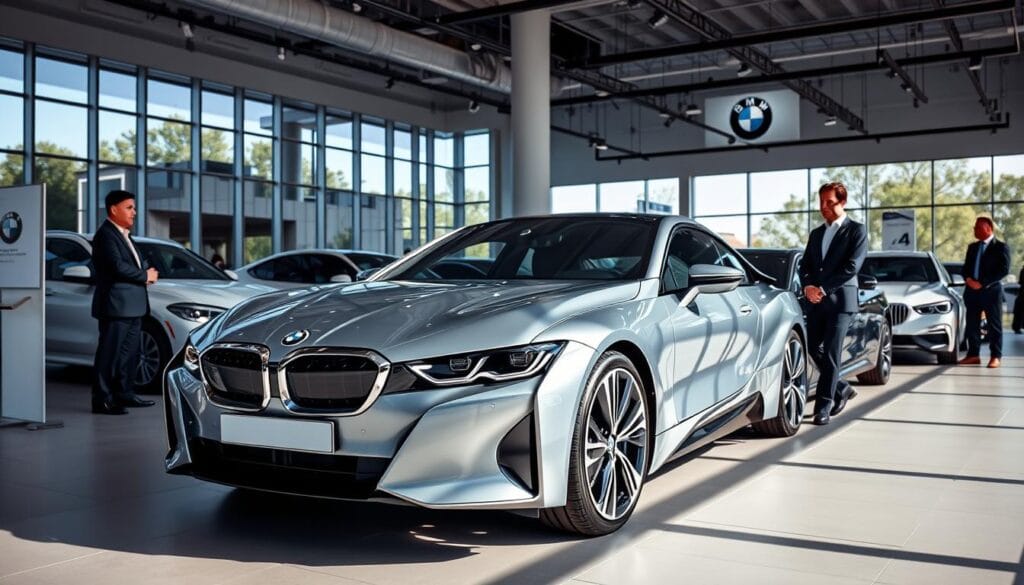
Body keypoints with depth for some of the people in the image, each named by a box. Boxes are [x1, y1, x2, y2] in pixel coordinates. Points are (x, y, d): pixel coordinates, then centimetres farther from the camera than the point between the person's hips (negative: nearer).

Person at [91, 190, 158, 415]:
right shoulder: (106, 234, -12)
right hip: (115, 305, -10)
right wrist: (145, 276, -9)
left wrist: (147, 274, 3)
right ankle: (102, 400, -1)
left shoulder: (124, 234, 20)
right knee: (110, 353, -5)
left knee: (129, 352, 14)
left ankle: (125, 394, 23)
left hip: (132, 305, 10)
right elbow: (118, 266, -22)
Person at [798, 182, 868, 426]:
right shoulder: (816, 233, 20)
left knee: (831, 353, -7)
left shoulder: (857, 231, 1)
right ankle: (841, 388, 24)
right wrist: (808, 286, -7)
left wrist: (823, 288, -14)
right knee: (813, 349, 5)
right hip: (814, 301, 6)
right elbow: (804, 265, 14)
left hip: (840, 299, -6)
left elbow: (852, 266, -10)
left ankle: (824, 404, -2)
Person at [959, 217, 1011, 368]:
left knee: (994, 326, 0)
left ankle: (995, 356, 4)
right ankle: (973, 355, 14)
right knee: (972, 325, 7)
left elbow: (1004, 270, -12)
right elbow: (966, 267, 15)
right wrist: (968, 279, -8)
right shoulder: (972, 247, 16)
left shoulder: (1001, 247, -3)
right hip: (972, 291, 6)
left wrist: (982, 283, -17)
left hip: (991, 291, -6)